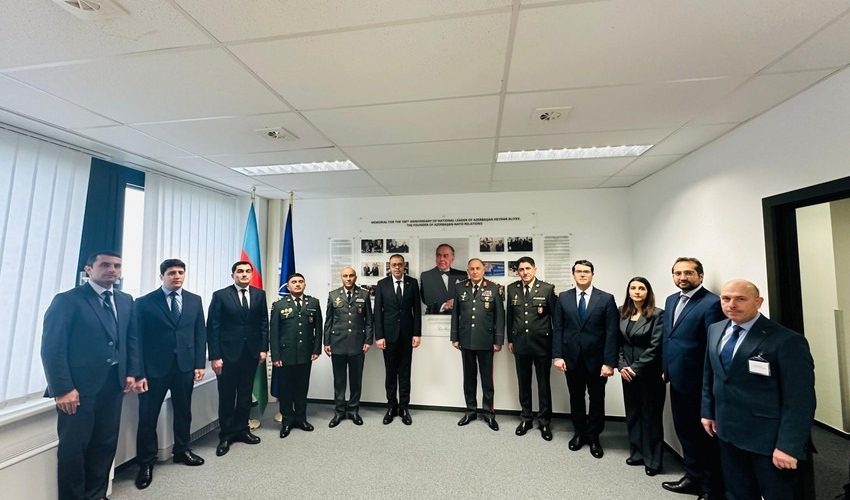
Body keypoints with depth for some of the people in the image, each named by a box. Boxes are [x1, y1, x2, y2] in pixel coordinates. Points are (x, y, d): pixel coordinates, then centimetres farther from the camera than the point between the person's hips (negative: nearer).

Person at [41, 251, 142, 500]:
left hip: (114, 384, 5)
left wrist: (132, 373, 4)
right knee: (74, 446, 7)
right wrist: (63, 388, -16)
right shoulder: (67, 300, -8)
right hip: (79, 387, -5)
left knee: (106, 444, 13)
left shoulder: (126, 301, 9)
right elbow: (52, 347, -12)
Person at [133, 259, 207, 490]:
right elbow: (139, 339, -5)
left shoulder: (195, 300, 4)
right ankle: (146, 462, 25)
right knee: (148, 415, 7)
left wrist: (200, 364, -1)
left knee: (183, 411, 15)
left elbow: (200, 334, 4)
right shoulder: (144, 302, -3)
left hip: (185, 366, 3)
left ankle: (181, 450, 34)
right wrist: (140, 372, -9)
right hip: (155, 368, -3)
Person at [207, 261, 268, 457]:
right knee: (227, 396, 9)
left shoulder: (259, 294, 3)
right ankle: (226, 435, 25)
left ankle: (242, 429, 30)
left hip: (251, 353, 3)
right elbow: (212, 327, -7)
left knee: (245, 394, 14)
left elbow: (263, 323, 5)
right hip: (228, 353, -3)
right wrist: (215, 356, -11)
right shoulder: (220, 295, -5)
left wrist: (263, 348, 1)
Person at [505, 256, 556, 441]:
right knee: (523, 382, 15)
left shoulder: (547, 289, -8)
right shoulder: (512, 289, 1)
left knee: (544, 384, 11)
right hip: (520, 343, 3)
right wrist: (510, 339, 8)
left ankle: (544, 421, 29)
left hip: (542, 344, -3)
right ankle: (526, 418, 33)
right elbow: (509, 315, 8)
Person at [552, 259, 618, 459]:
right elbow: (558, 329, 0)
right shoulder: (563, 298, 0)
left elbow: (612, 333, -8)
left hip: (596, 358, -1)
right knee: (576, 397, 15)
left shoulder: (606, 299, -5)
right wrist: (557, 355, -6)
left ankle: (593, 437, 33)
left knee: (597, 399, 14)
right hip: (572, 357, 2)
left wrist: (609, 362, -12)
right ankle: (579, 433, 35)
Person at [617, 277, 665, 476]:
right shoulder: (622, 312, 4)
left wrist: (636, 367, -14)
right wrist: (621, 365, -5)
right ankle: (637, 453, 29)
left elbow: (655, 346, -14)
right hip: (627, 371, 5)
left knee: (651, 414, 7)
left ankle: (652, 460, 22)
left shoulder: (657, 314, -10)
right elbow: (617, 341, 5)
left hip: (649, 372, -4)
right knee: (632, 412, 13)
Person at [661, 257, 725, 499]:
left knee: (705, 433, 12)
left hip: (699, 383, -7)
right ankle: (693, 477, 39)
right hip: (677, 380, 7)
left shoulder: (711, 303, -16)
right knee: (685, 431, 20)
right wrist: (665, 368, 11)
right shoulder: (671, 300, 9)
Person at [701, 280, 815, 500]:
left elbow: (800, 400, -16)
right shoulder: (715, 330, 2)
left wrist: (789, 446, -17)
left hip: (769, 438, -5)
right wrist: (708, 411, 11)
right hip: (727, 431, 5)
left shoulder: (787, 340, -17)